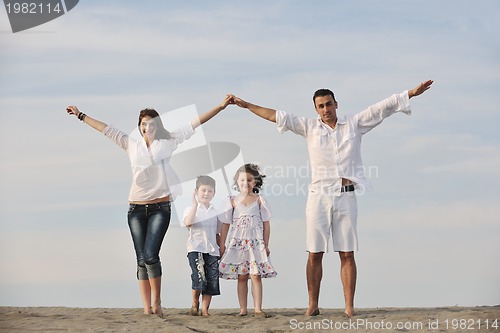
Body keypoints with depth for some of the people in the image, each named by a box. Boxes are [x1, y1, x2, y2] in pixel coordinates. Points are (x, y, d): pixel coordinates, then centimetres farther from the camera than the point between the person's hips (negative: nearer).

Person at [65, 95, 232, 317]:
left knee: (150, 255, -16)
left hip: (160, 207, -2)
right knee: (141, 259, 0)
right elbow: (106, 130, 15)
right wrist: (81, 115, 18)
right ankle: (146, 307, 2)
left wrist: (220, 107, 1)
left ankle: (156, 302, -1)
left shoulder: (167, 143, 6)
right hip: (136, 208, 3)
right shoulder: (131, 145, 10)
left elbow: (195, 124, 3)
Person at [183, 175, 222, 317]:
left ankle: (205, 309, 5)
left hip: (212, 250, 4)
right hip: (196, 248, -4)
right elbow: (188, 222, -20)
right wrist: (195, 204, -21)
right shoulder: (191, 209, 2)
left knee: (212, 280, -1)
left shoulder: (215, 212, 15)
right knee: (199, 277, -15)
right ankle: (195, 303, 7)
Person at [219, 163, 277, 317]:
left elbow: (266, 224, 7)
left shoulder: (259, 200, 6)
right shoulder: (233, 201, 8)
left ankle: (258, 309, -8)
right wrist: (222, 245, 5)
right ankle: (243, 309, 5)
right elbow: (225, 224, 9)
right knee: (241, 277, 2)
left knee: (256, 275, -7)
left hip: (255, 242, -1)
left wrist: (266, 245, 2)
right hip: (238, 243, 1)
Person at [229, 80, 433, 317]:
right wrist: (246, 105, 5)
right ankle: (313, 305, 5)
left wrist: (412, 93, 2)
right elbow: (278, 117, 8)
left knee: (347, 254, -1)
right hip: (319, 196, 0)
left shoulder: (354, 124, 9)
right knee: (314, 254, 0)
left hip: (346, 196, 0)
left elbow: (382, 108, 7)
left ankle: (349, 307, -1)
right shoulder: (309, 127, 9)